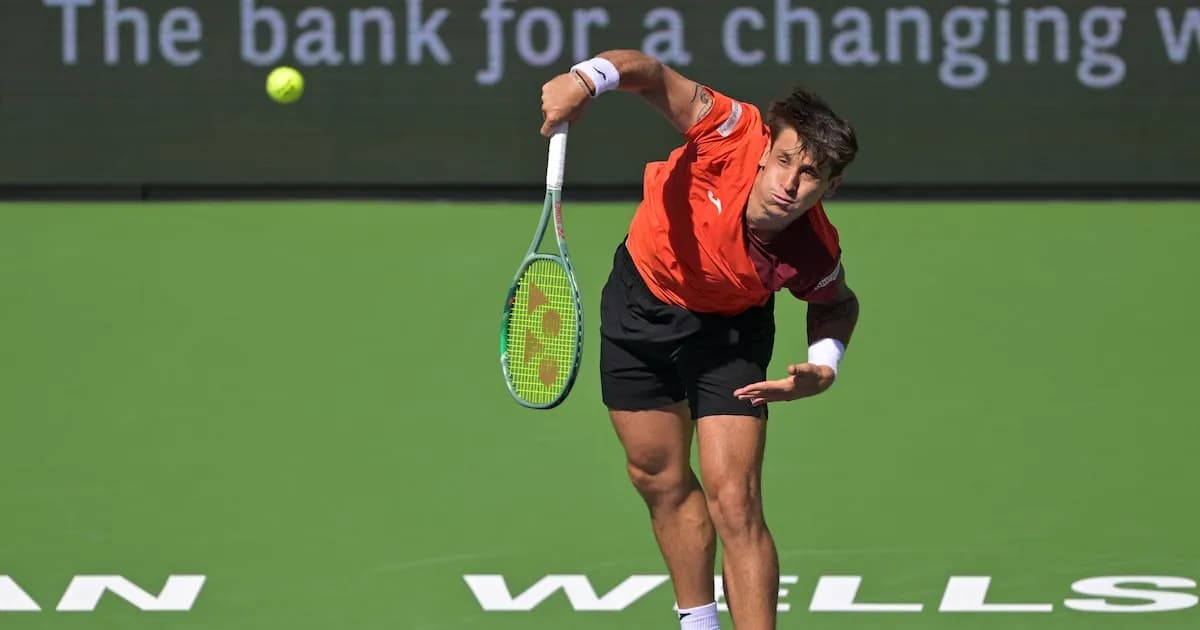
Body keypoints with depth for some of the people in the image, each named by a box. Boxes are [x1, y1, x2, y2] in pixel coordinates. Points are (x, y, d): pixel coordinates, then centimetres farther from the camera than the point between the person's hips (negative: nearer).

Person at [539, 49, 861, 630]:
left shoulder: (812, 255, -30)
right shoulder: (733, 133, -35)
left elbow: (838, 305, -5)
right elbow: (649, 73, -32)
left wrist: (822, 371, -23)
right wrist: (587, 77, -53)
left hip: (729, 331, -2)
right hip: (641, 295, 2)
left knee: (734, 504, -14)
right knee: (659, 478, 15)